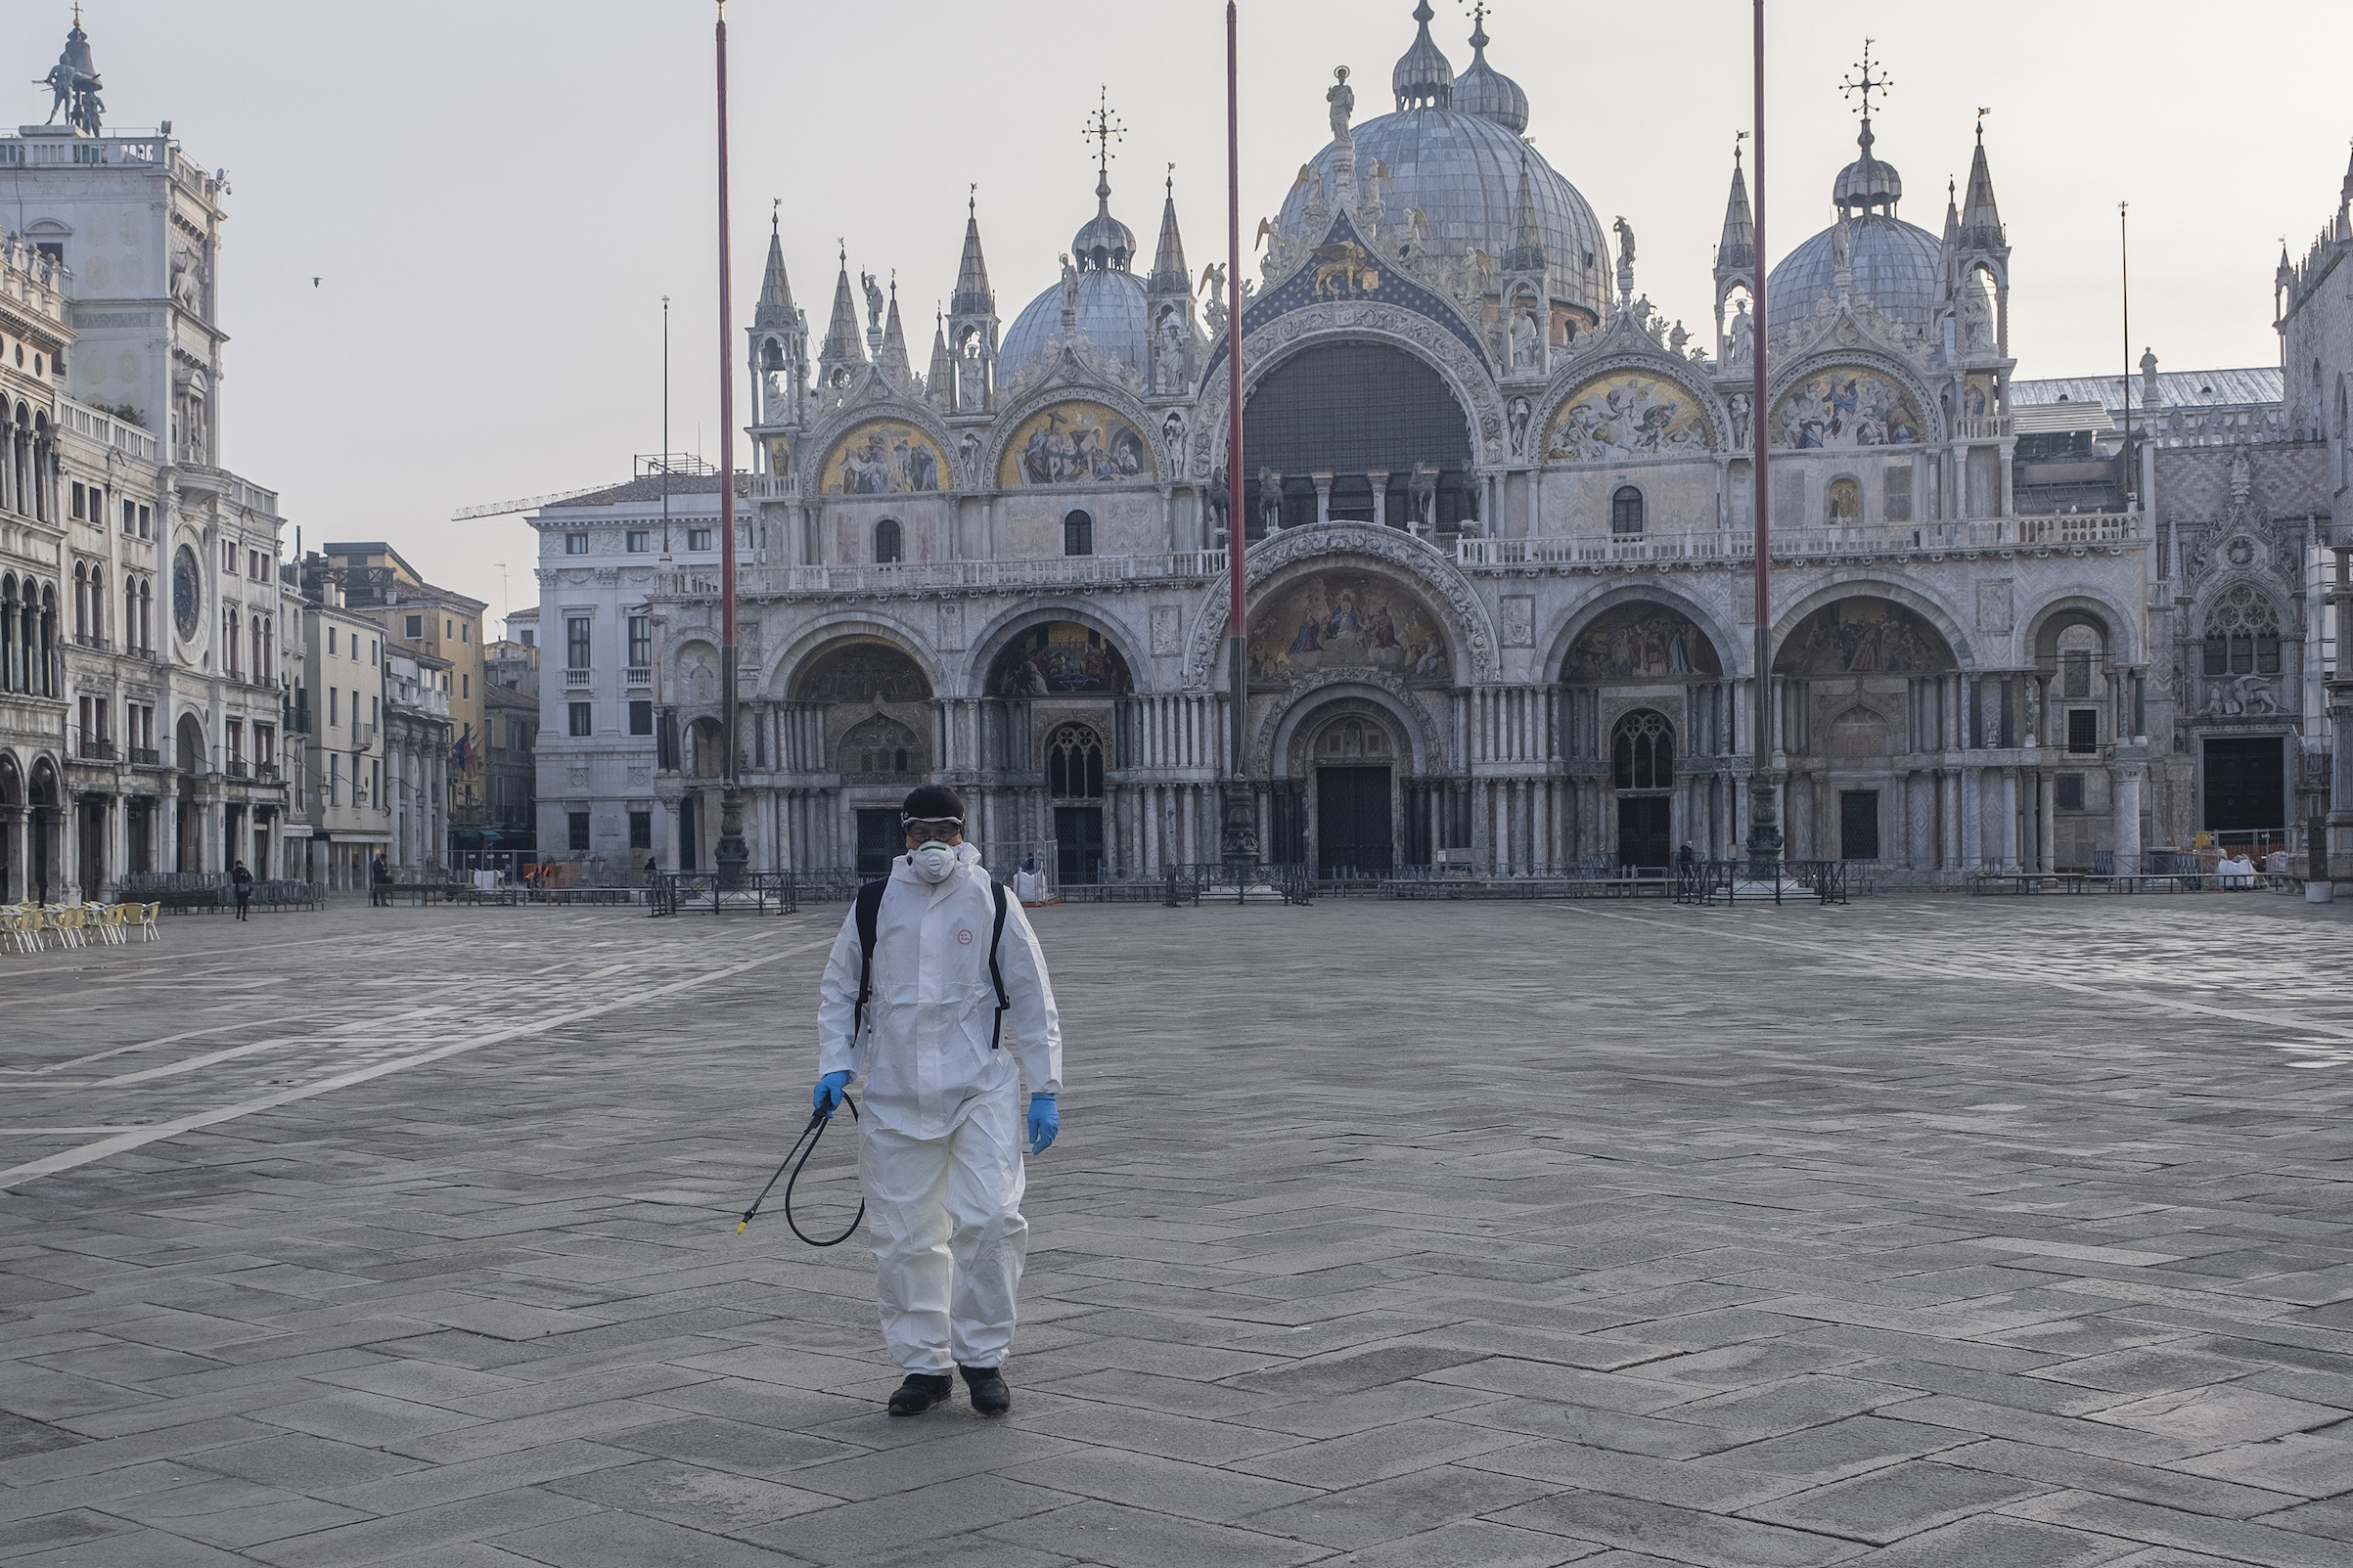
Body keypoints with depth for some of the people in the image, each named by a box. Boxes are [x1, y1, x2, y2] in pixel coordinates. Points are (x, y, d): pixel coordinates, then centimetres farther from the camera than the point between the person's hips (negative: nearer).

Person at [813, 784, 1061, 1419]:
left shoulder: (992, 902, 2)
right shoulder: (874, 904, 6)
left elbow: (1031, 999, 5)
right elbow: (838, 990, 15)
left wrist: (1044, 1090, 2)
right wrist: (835, 1065, 2)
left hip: (982, 1088, -2)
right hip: (894, 1097, 2)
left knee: (989, 1219, -13)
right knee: (904, 1236, 4)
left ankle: (982, 1356, 3)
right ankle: (924, 1363, 18)